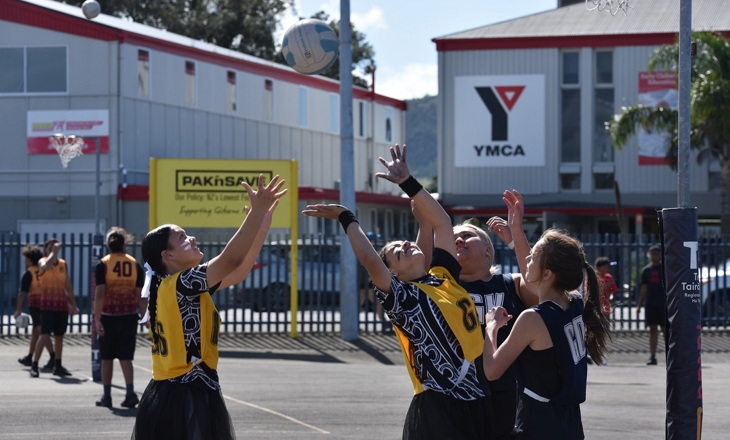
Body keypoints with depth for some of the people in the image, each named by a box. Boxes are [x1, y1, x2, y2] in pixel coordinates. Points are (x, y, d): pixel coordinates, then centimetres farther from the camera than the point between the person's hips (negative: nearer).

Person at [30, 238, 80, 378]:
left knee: (59, 336, 10)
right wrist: (55, 251, -22)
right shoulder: (42, 262, -5)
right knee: (45, 336, -14)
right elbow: (47, 265, -32)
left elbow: (67, 285, 16)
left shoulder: (63, 264, 11)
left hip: (62, 305, 5)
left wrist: (73, 304, 14)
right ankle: (34, 366, -10)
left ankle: (58, 366, 19)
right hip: (47, 305, -5)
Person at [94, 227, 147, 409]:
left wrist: (97, 319, -14)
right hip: (129, 316, 2)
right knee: (125, 357, 5)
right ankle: (130, 392, -11)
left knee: (107, 357, 11)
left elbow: (99, 294, -13)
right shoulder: (134, 264, 3)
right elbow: (140, 295, 2)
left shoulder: (103, 264, -6)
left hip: (109, 317, -2)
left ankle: (106, 396, 15)